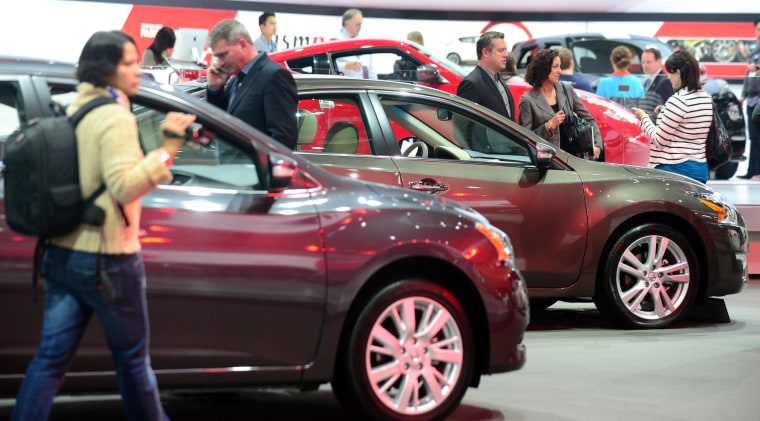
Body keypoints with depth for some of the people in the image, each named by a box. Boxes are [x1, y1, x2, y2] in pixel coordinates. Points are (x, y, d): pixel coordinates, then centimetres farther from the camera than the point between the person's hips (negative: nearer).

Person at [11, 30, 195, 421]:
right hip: (108, 262, -7)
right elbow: (124, 185, -24)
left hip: (62, 254, 7)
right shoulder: (116, 118, -16)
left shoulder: (73, 111, 10)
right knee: (132, 357, 10)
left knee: (51, 355, 6)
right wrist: (167, 150, -29)